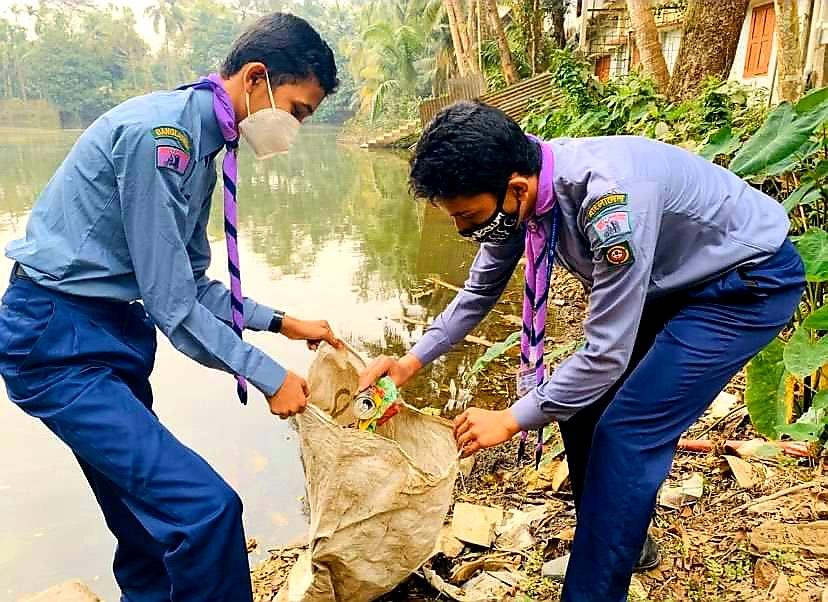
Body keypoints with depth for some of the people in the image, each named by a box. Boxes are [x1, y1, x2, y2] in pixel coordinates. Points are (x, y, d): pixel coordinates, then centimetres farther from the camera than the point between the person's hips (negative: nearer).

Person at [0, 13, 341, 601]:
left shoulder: (201, 145, 8)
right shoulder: (159, 133, -21)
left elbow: (193, 283, 13)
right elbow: (172, 302, -21)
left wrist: (279, 322, 9)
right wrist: (268, 375, -13)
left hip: (110, 332, 10)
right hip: (58, 345, -10)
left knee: (152, 515, 18)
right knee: (204, 504, -16)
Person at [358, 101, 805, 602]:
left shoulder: (609, 199, -38)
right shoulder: (517, 188, -13)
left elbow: (607, 353, -31)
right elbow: (480, 291, 3)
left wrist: (512, 419, -22)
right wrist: (412, 362, -3)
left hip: (751, 278, -7)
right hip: (673, 277, 8)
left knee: (627, 434, -14)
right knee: (583, 406, 6)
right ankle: (622, 541, 29)